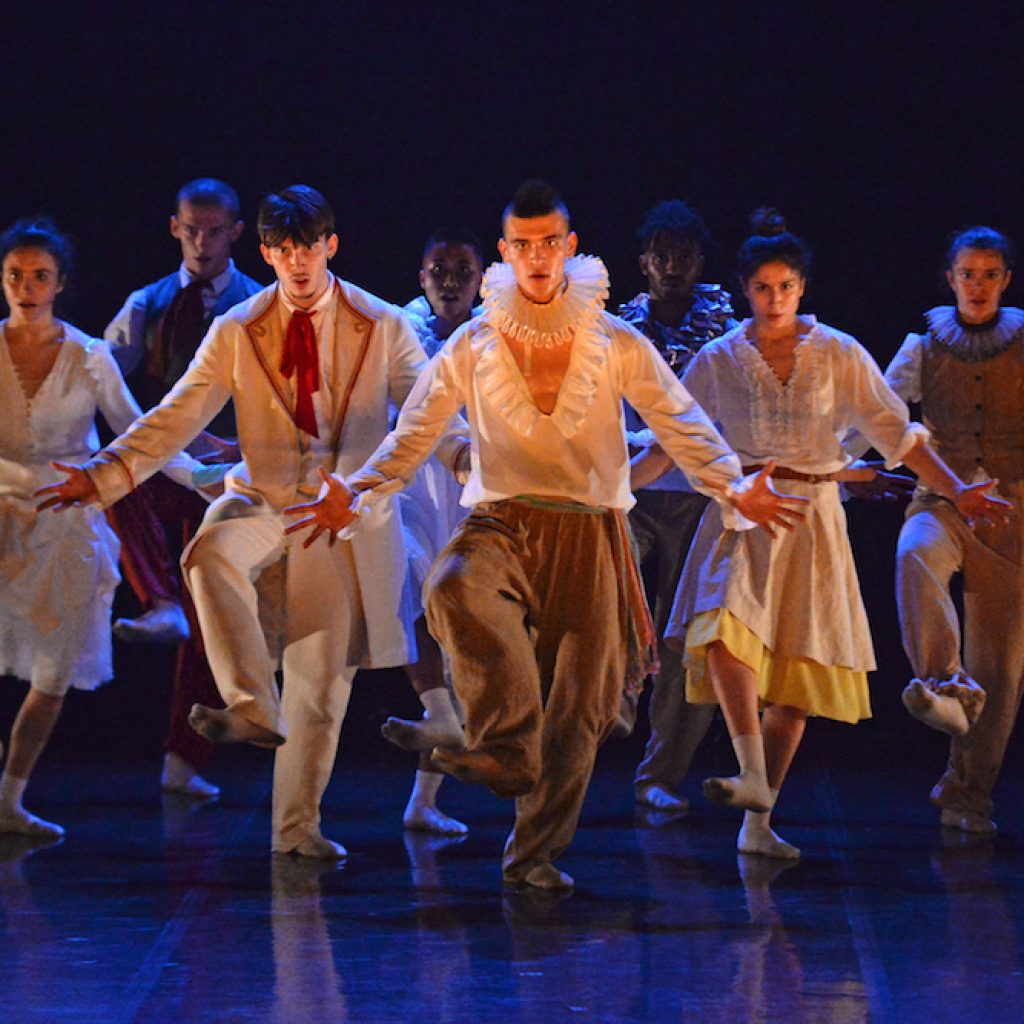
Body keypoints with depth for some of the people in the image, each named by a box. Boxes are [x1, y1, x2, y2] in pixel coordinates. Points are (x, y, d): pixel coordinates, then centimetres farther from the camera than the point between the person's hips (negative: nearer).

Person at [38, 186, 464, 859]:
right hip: (263, 501, 0)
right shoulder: (237, 333, 3)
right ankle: (252, 709, -34)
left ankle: (298, 826, 17)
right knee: (211, 554, -36)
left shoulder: (382, 328, 1)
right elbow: (178, 417, 0)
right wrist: (103, 475, -12)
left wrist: (473, 457, -26)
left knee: (323, 679, 3)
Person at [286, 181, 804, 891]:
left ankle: (536, 853, 11)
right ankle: (508, 750, -36)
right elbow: (415, 433, 7)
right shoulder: (474, 346, 7)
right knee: (457, 589, -36)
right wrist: (357, 497, -7)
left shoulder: (616, 345, 5)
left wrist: (733, 489, -13)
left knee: (579, 699, -1)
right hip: (503, 524, -1)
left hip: (589, 533, 1)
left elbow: (680, 422, 2)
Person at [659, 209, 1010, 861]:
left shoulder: (839, 355, 3)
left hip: (812, 519, 0)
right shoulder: (720, 360, 5)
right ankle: (753, 774, -31)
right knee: (728, 626, -29)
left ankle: (759, 824, 2)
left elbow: (896, 432, 2)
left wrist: (956, 490, -7)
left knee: (799, 667, -3)